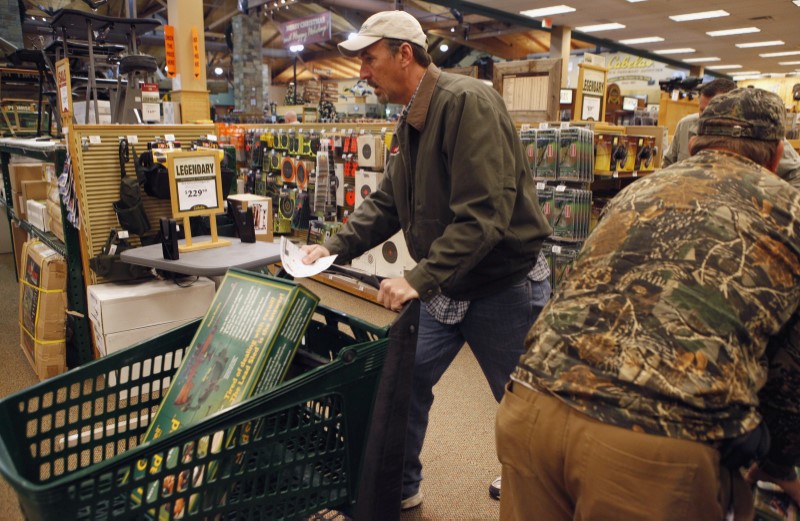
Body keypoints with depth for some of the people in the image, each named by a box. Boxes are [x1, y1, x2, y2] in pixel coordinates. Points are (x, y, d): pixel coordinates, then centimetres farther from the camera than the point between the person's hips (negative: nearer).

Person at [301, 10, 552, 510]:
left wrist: (420, 278, -29)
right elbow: (386, 204, 12)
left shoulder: (468, 102, -21)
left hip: (502, 286, -8)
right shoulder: (409, 122, 8)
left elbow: (484, 212, -29)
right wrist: (334, 248, 1)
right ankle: (401, 487, 35)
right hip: (444, 287, 8)